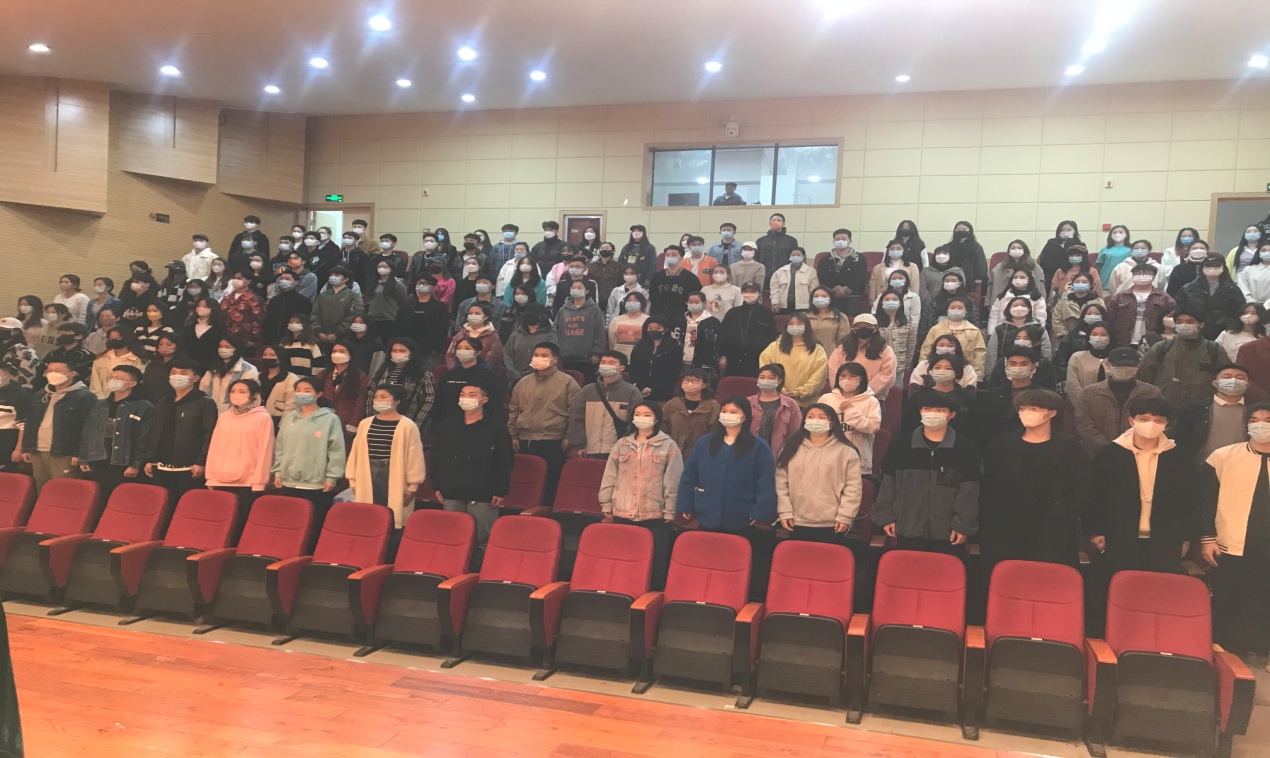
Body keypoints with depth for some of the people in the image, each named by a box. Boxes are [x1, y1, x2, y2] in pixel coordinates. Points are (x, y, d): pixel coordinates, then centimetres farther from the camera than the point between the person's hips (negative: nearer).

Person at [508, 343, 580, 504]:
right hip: (524, 442, 5)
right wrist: (513, 435, 13)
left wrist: (569, 437, -9)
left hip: (553, 443, -4)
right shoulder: (523, 382, 14)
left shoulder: (567, 382, 0)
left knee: (549, 484, -2)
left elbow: (575, 412, -4)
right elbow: (513, 410, 19)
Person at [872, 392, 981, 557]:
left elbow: (969, 492, -2)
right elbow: (888, 484, 7)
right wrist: (886, 516, 3)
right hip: (908, 532, 1)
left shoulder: (966, 448, 0)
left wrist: (963, 525, -6)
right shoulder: (900, 445, 3)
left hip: (948, 534, -1)